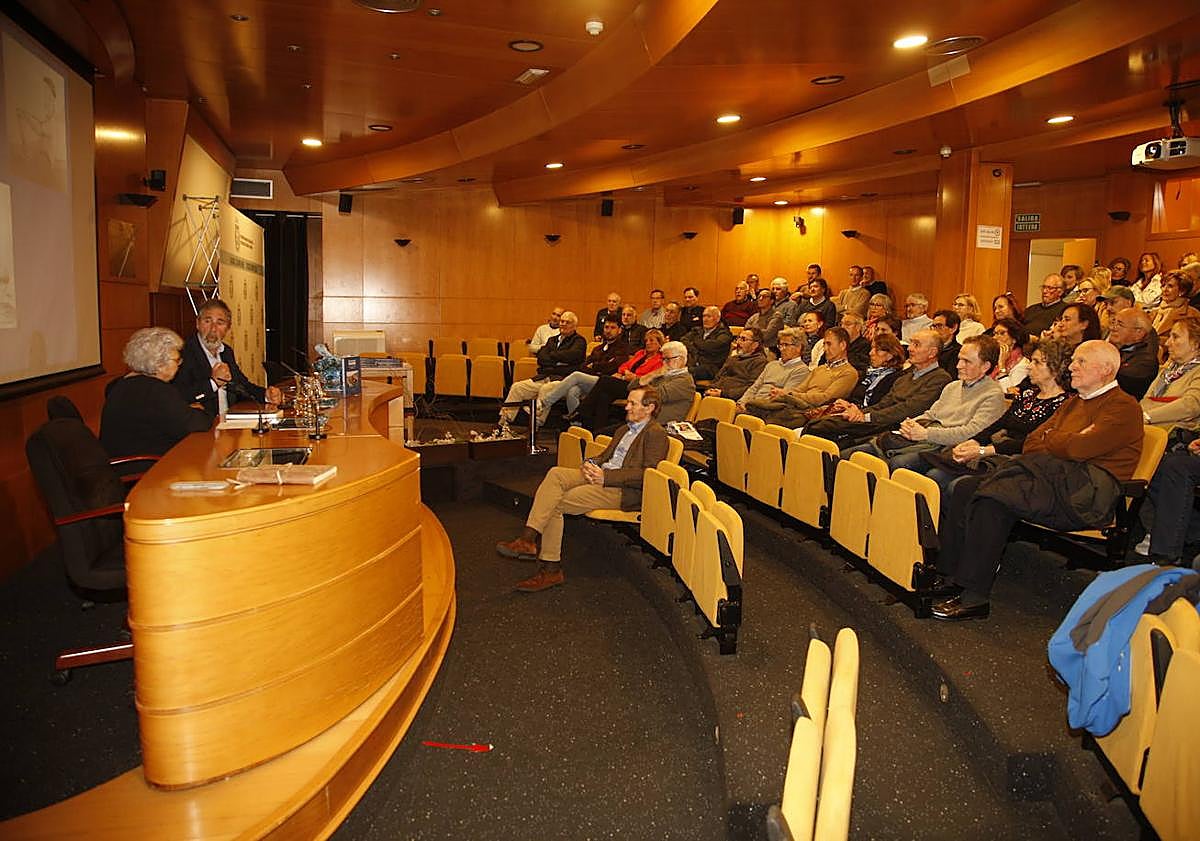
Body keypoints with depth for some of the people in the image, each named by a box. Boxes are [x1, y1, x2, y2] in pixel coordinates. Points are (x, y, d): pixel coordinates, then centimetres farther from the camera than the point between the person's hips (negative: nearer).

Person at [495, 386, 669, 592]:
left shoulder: (656, 434, -4)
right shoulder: (623, 430, 26)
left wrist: (605, 477, -18)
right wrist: (590, 464, 2)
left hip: (623, 490, -8)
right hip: (601, 475, 9)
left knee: (555, 504, -19)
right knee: (556, 473, -17)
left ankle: (551, 567, -15)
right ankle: (529, 538, -25)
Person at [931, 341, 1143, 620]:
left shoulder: (1123, 407, -1)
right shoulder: (1073, 402, 27)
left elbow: (1079, 448, -17)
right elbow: (1032, 442, 18)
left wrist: (1049, 439, 3)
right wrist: (1064, 442, -2)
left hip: (1086, 494, -8)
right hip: (1054, 477, 9)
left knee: (992, 497, -29)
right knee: (966, 487, -11)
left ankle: (975, 597, -27)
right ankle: (950, 576, -11)